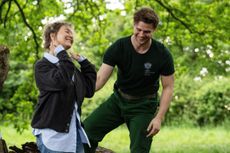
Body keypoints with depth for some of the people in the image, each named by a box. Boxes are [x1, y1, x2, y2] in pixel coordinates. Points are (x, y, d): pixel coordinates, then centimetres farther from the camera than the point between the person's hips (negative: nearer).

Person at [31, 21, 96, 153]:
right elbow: (60, 81, -25)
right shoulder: (42, 65, -6)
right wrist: (62, 54, -12)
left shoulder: (70, 66, 17)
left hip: (74, 132, 7)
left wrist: (83, 61, 12)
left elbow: (89, 90, 11)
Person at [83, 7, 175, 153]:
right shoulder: (118, 47, -16)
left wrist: (159, 118, -17)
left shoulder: (162, 54, -17)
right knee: (86, 131, -6)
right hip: (118, 99, 2)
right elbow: (99, 79, -20)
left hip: (144, 106, -2)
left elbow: (168, 88, -9)